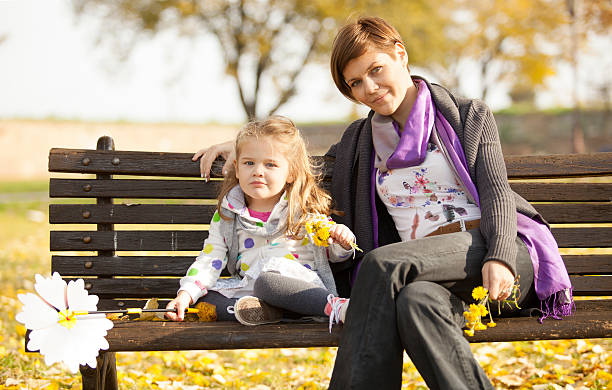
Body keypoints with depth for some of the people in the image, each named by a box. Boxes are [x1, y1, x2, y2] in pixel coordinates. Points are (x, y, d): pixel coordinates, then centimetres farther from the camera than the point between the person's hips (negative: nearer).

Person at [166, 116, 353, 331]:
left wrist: (343, 243, -9)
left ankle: (336, 306, -48)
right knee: (202, 295, -12)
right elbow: (210, 259, 8)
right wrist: (186, 294, -7)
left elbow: (333, 252, 15)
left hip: (302, 287, -5)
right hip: (249, 288, 5)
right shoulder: (227, 215, 12)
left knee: (266, 282, -36)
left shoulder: (307, 209, 6)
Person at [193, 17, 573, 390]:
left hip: (488, 248, -3)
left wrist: (499, 258, -18)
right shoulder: (360, 141, 23)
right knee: (413, 302, -37)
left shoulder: (470, 116, 11)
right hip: (432, 273, 3)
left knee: (382, 263, -31)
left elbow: (497, 196, 1)